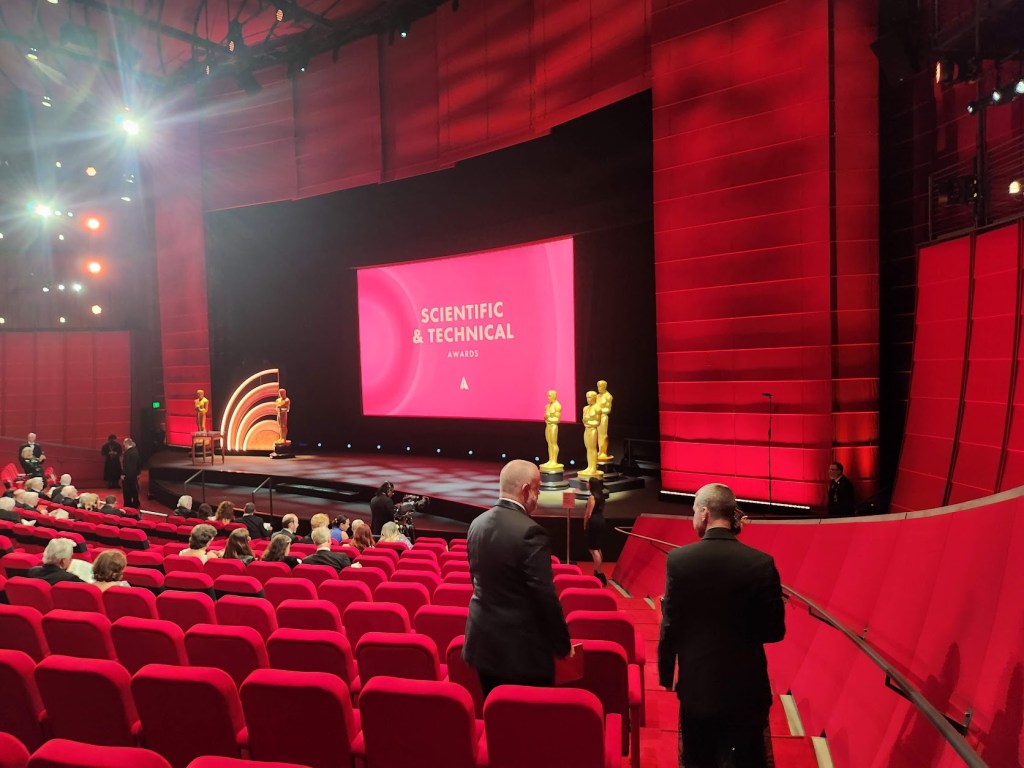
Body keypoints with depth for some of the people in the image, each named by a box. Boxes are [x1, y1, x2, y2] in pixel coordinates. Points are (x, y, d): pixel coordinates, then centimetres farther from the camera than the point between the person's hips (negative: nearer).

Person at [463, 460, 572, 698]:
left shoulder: (478, 524, 4)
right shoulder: (529, 532, -20)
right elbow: (545, 596, -19)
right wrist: (562, 645, -7)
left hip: (484, 642, 8)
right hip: (522, 647, -7)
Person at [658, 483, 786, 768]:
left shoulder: (679, 559, -13)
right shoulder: (761, 563, -13)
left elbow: (671, 626, -8)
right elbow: (774, 631, -6)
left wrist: (666, 674, 6)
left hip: (696, 684, 1)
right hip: (747, 686, 0)